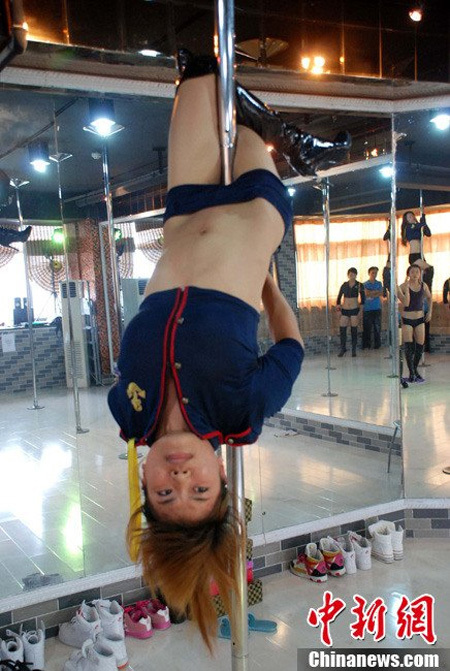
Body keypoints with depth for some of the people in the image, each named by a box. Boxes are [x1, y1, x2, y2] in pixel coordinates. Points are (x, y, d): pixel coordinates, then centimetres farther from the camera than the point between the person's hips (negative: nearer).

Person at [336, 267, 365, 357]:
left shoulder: (359, 285, 0)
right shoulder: (344, 285, 5)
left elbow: (363, 297, 5)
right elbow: (339, 296, 13)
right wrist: (338, 305, 5)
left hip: (354, 309, -2)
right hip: (344, 310, 2)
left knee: (354, 329, 2)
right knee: (342, 329, -1)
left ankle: (354, 349, 11)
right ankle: (343, 348, 12)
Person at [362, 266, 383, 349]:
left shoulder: (379, 284, 12)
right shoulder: (365, 284, 6)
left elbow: (381, 294, -2)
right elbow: (366, 293, -9)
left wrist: (371, 293, -8)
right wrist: (376, 291, -5)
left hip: (377, 308, 2)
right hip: (367, 309, -2)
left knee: (377, 327, 1)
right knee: (367, 328, -2)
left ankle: (377, 345, 8)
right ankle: (366, 345, 4)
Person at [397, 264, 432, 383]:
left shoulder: (423, 285, 2)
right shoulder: (403, 286, -10)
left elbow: (429, 298, 21)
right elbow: (406, 303, -21)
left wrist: (430, 312, 11)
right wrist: (406, 288, -27)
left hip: (420, 319, 4)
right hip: (407, 320, -4)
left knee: (420, 347, 6)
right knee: (408, 348, -10)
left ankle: (415, 370, 25)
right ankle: (412, 374, -1)